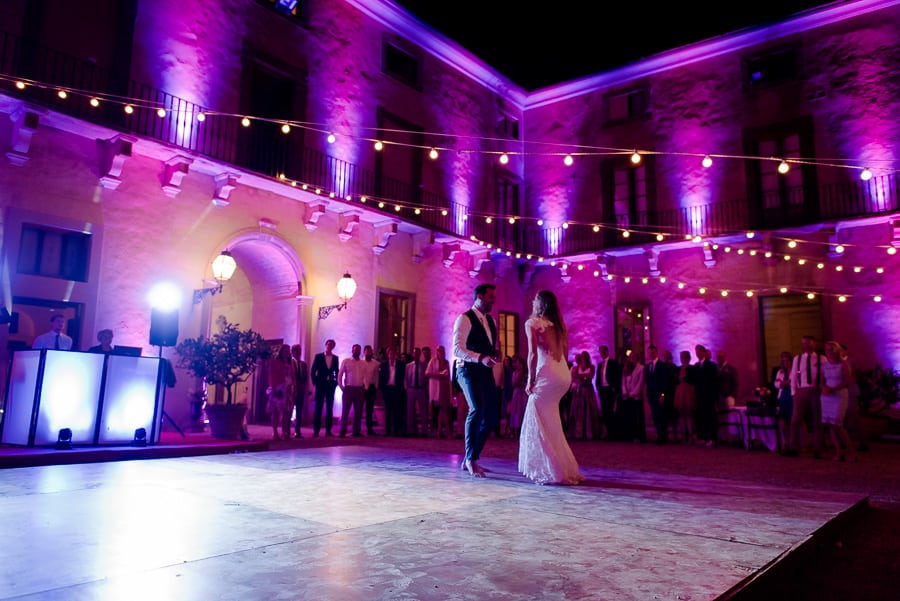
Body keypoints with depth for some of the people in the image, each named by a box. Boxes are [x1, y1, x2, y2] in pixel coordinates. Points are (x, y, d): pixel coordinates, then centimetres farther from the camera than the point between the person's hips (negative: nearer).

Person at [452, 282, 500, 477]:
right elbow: (457, 349, -17)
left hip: (485, 372, 8)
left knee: (490, 417, 6)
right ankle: (471, 459, -12)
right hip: (468, 371, -8)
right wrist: (481, 358, -31)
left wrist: (496, 353, 2)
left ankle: (470, 459, 19)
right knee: (477, 409, -26)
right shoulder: (465, 319, -8)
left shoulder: (490, 320, 16)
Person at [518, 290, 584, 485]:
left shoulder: (532, 323, -1)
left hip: (547, 374, -7)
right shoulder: (560, 325, 18)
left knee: (540, 424, 2)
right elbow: (565, 353, 16)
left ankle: (553, 472, 3)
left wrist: (530, 380, -3)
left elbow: (533, 354, -10)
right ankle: (565, 468, 23)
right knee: (551, 423, 18)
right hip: (564, 375, 7)